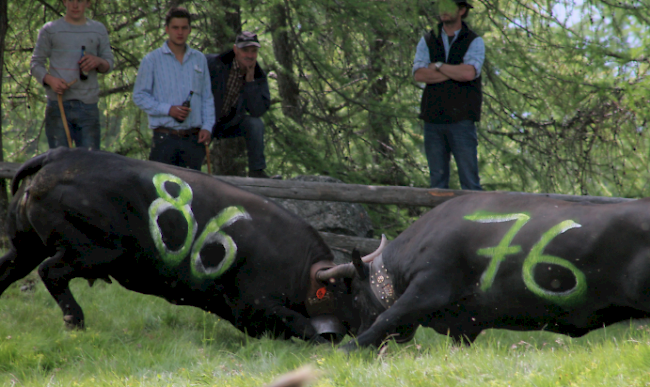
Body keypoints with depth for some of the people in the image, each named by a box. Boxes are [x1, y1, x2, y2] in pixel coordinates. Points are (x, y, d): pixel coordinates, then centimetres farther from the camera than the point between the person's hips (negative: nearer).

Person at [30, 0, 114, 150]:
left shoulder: (99, 30, 15)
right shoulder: (50, 30, 9)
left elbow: (109, 65, 19)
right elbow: (35, 64, 10)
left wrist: (99, 62, -6)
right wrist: (50, 80, -12)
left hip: (88, 106, 1)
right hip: (58, 104, -1)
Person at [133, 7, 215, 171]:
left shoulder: (199, 59, 14)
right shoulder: (152, 60, 4)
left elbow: (207, 97, 16)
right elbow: (139, 96, 0)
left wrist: (207, 126, 2)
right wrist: (168, 109, -12)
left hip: (194, 138, 3)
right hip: (165, 137, -3)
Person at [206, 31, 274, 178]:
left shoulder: (258, 76, -9)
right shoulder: (214, 63, -20)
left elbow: (257, 111, -20)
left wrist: (250, 81, -26)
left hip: (232, 123, 3)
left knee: (255, 124, -23)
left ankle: (257, 171, -15)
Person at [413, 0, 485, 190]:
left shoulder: (474, 42, 4)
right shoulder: (427, 42, 12)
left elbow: (469, 73, -14)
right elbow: (419, 74, -5)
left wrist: (437, 66, -4)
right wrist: (456, 72, -10)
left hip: (461, 119, -3)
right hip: (433, 119, 3)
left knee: (469, 180, -7)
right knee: (437, 181, 3)